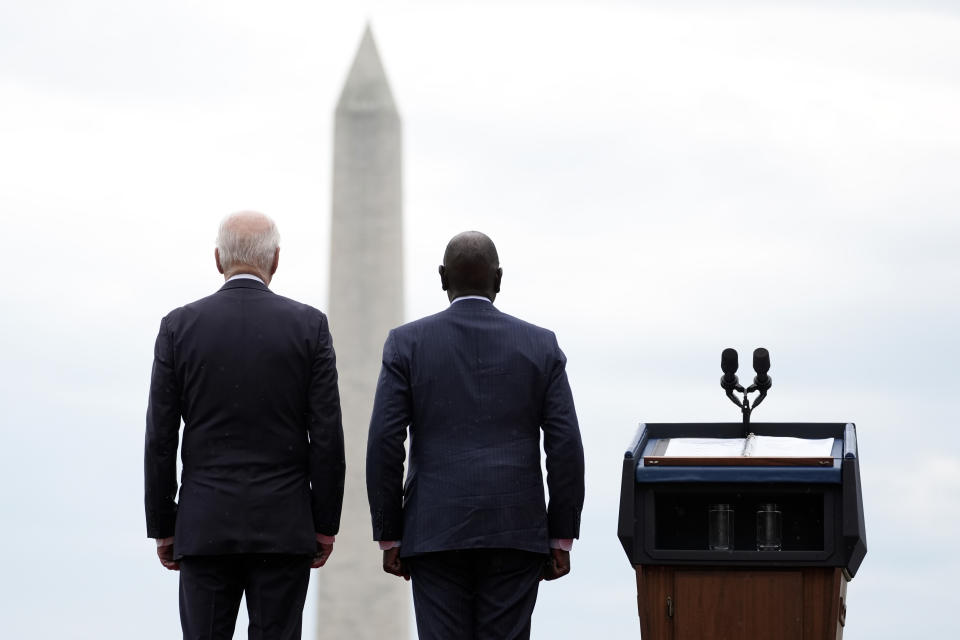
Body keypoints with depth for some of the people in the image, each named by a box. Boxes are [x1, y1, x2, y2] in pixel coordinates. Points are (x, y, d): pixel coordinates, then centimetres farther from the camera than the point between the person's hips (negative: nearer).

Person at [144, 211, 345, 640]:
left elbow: (159, 439, 1)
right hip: (284, 525, 0)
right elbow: (327, 436, -2)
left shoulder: (179, 326, 1)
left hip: (205, 526, 0)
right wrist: (326, 524, 4)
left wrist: (162, 526, 8)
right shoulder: (308, 326, -1)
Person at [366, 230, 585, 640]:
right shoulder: (540, 345, 5)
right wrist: (561, 539, 6)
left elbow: (384, 445, -2)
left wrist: (389, 538, 4)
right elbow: (566, 449, 1)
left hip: (435, 531, -1)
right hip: (517, 530, 1)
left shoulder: (407, 343, 1)